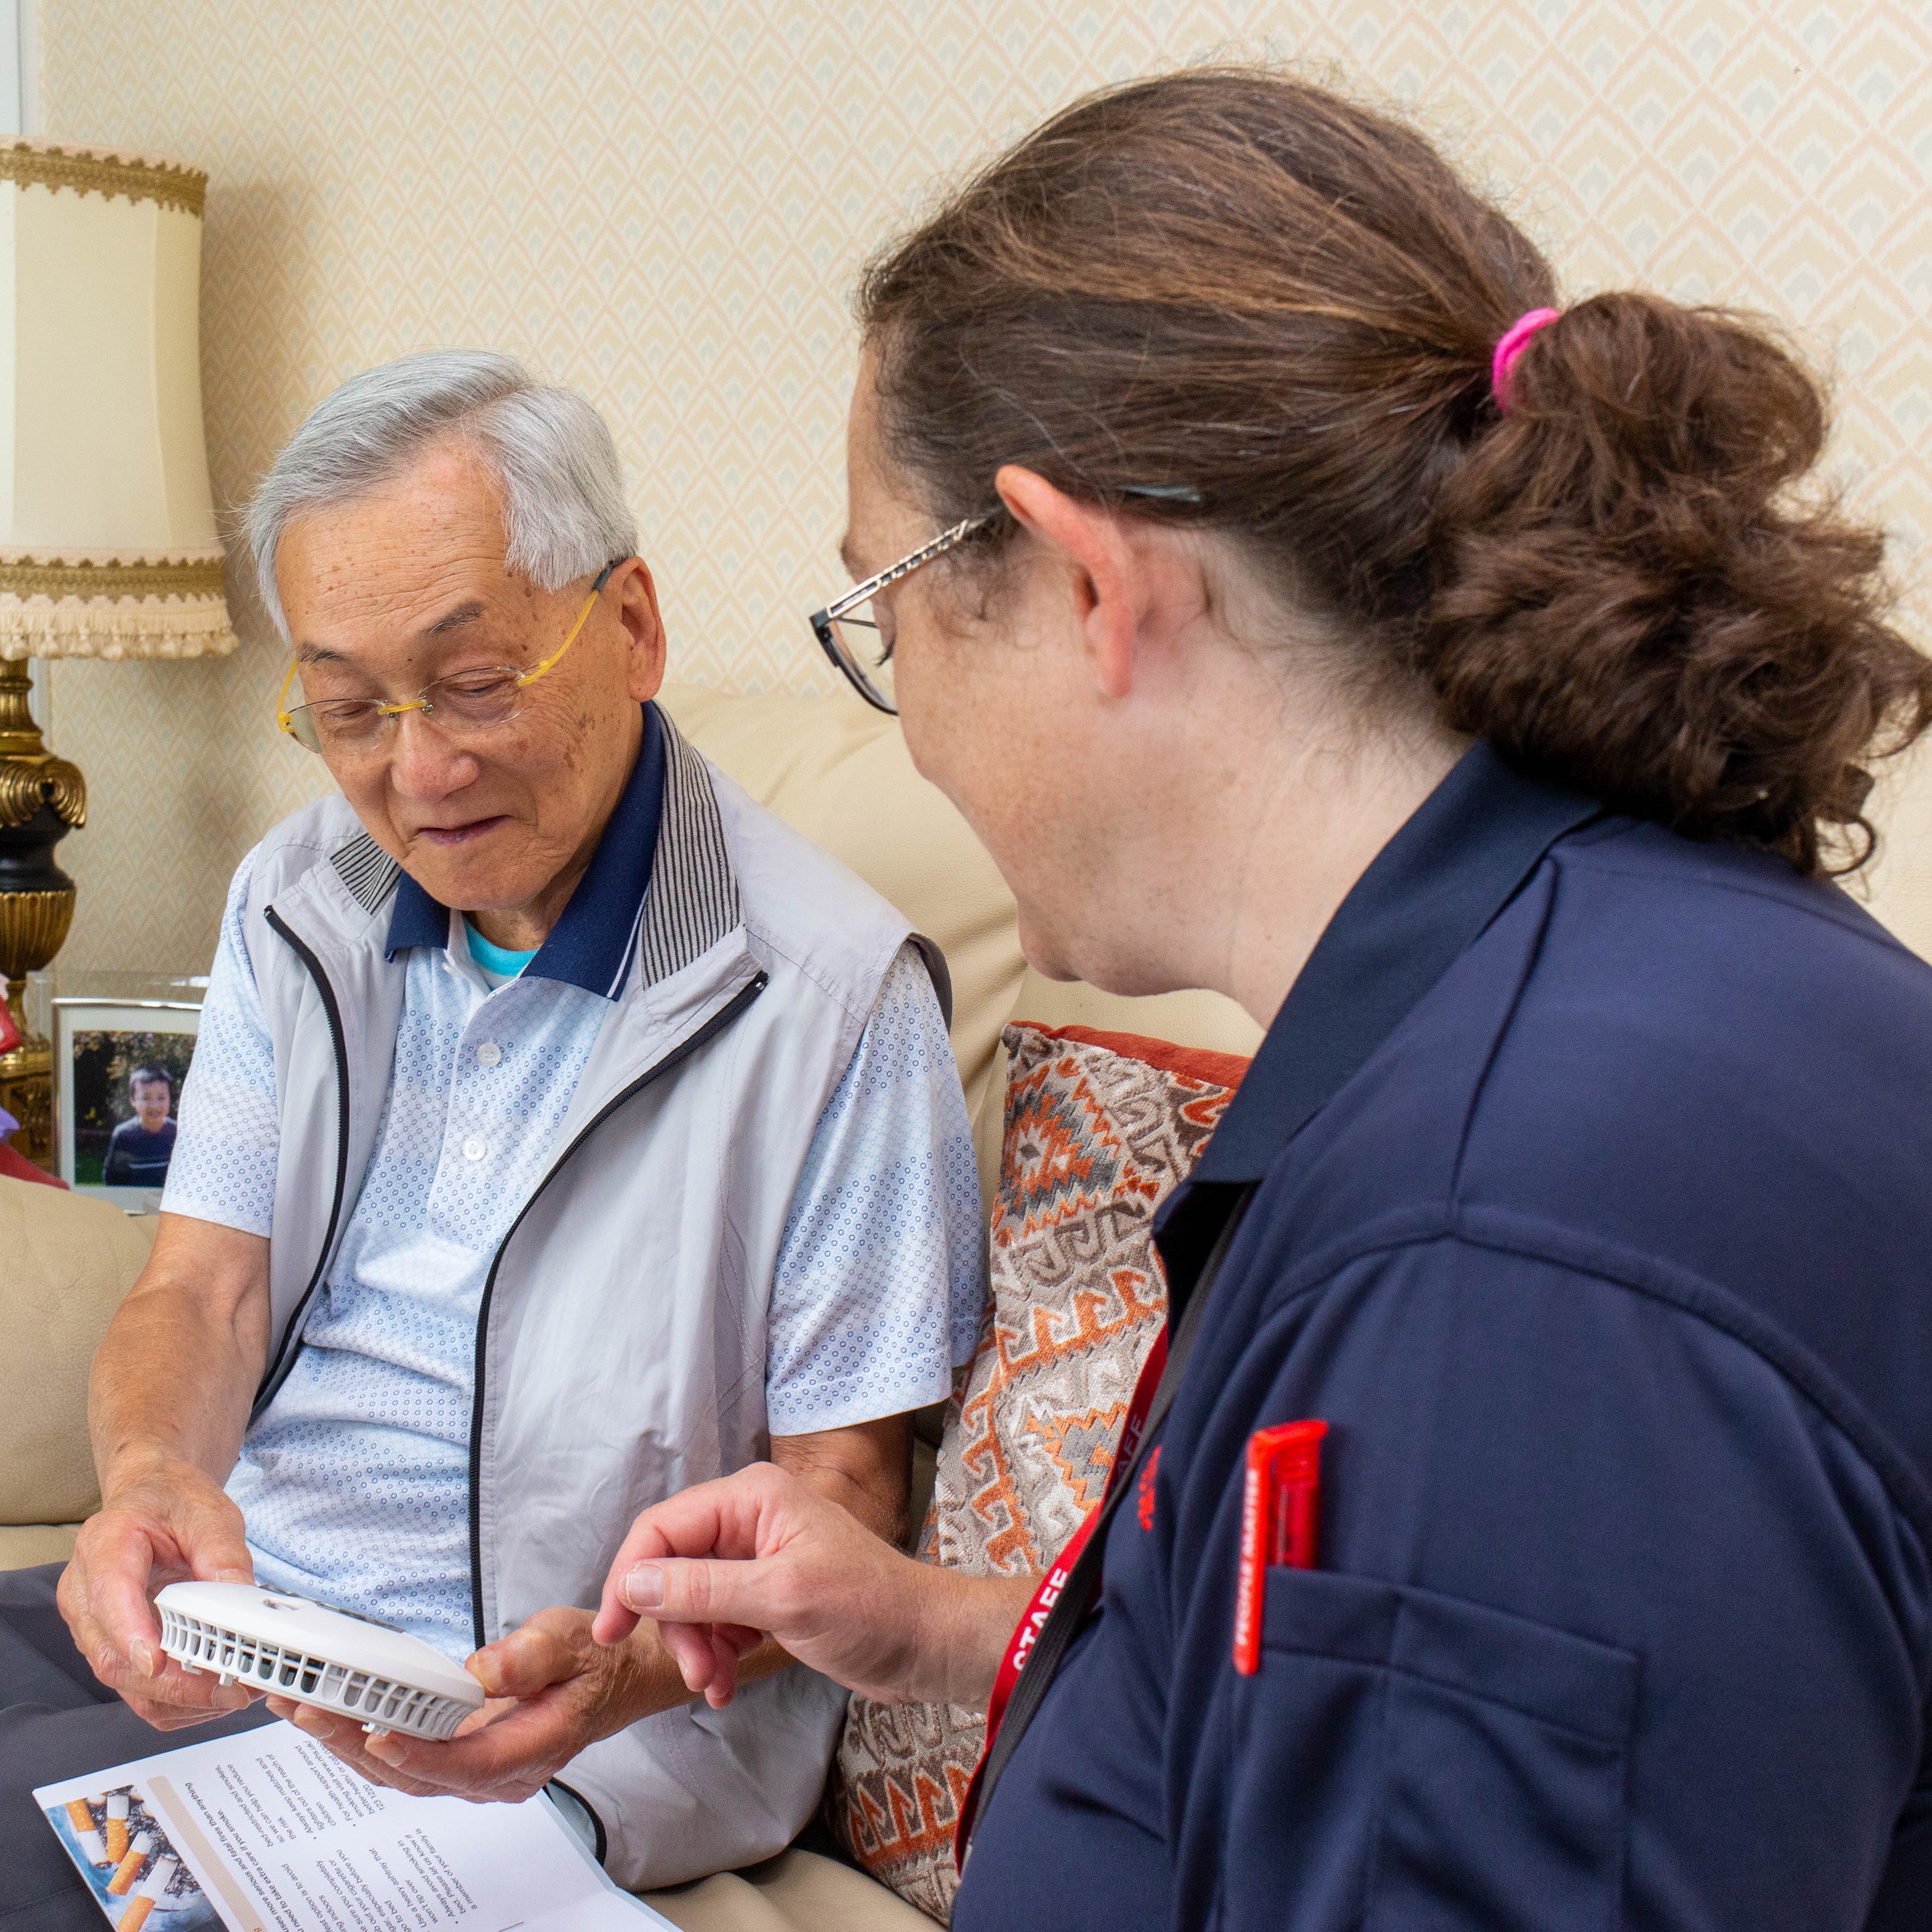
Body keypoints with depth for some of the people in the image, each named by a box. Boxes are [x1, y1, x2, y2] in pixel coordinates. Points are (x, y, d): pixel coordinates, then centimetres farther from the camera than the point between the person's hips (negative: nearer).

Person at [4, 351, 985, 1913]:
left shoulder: (834, 995, -14)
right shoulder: (298, 902, 6)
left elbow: (840, 1489, -9)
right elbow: (201, 1292, 5)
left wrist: (623, 1666, -28)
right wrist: (151, 1481, -18)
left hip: (527, 1711, -6)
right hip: (215, 1605, 7)